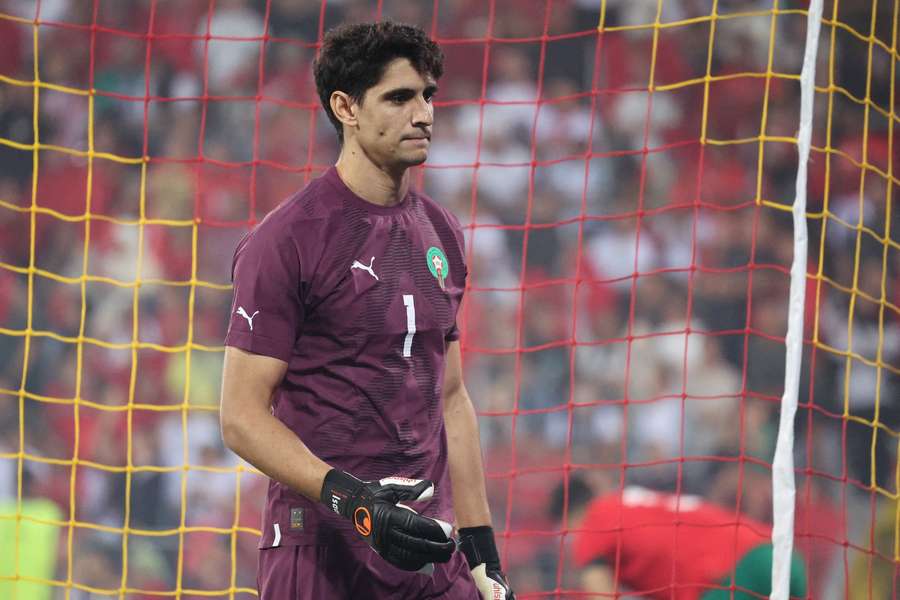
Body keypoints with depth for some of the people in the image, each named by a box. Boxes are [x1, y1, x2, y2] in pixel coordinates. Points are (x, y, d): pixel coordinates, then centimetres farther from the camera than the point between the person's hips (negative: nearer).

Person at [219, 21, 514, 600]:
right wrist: (349, 498, -24)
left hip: (428, 546, 6)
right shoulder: (286, 239, -8)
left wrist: (483, 550, 14)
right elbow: (243, 416, -12)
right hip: (321, 552, -6)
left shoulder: (442, 233, 13)